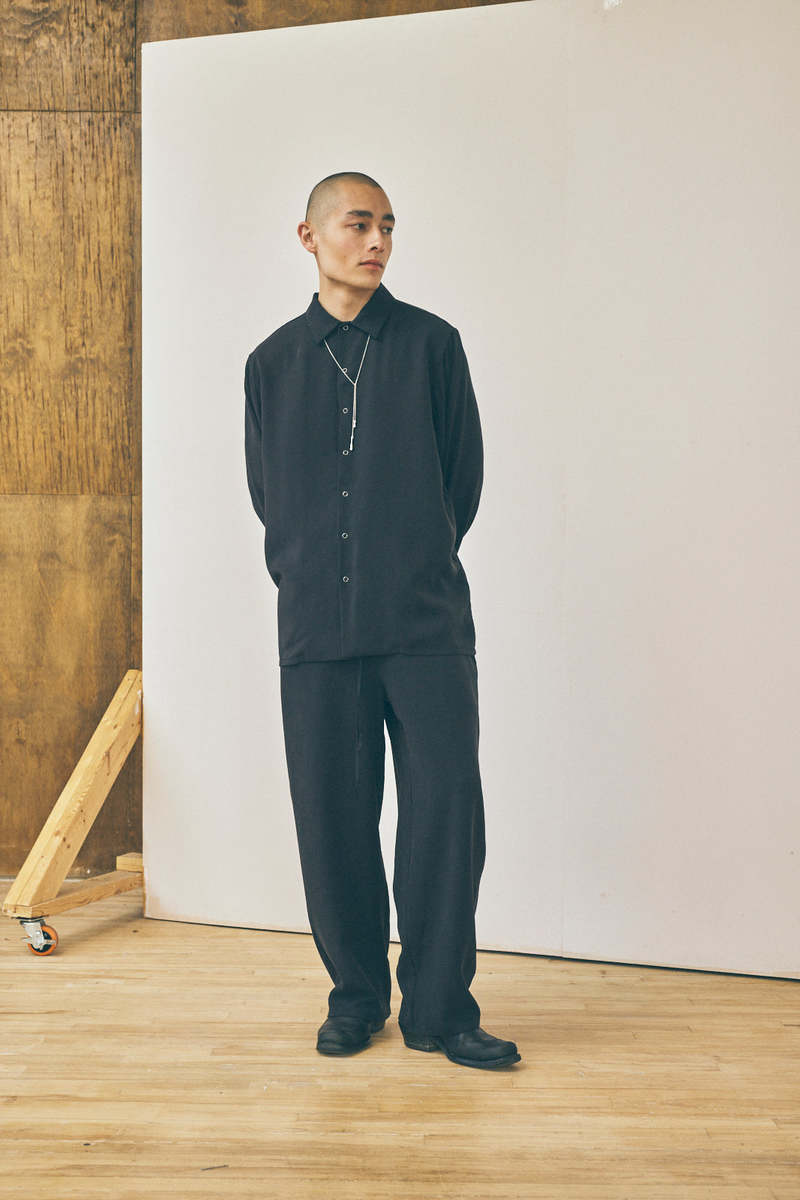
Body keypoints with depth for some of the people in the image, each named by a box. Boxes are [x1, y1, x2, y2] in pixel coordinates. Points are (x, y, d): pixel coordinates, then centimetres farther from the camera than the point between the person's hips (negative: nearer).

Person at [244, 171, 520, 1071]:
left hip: (427, 627, -1)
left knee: (445, 812, -2)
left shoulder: (432, 343, 6)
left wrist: (417, 571, 9)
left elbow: (464, 474, 9)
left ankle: (439, 1006, 13)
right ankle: (356, 995, 23)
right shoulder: (272, 363, 11)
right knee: (333, 820, 6)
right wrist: (306, 579, 9)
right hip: (316, 632, 2)